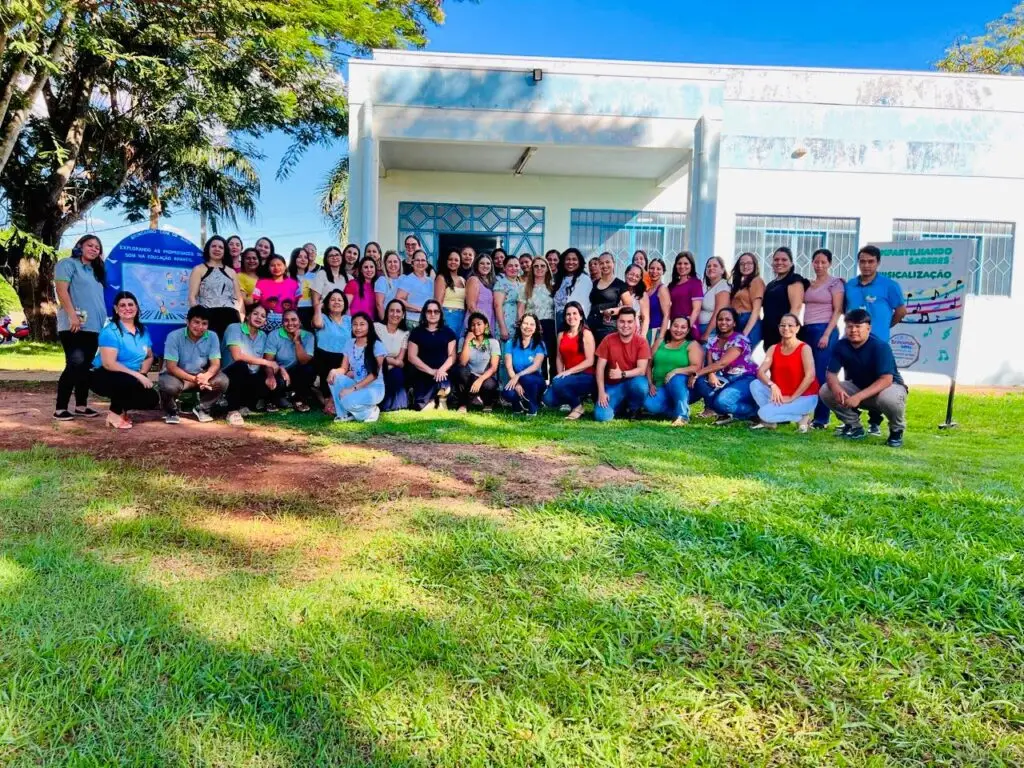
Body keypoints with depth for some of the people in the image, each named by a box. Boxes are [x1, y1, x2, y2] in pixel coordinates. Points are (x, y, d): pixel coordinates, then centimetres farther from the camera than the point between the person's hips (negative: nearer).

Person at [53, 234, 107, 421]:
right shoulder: (68, 264, 1)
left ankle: (81, 406, 16)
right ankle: (60, 409, -9)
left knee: (85, 367, 10)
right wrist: (72, 315, -21)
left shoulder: (96, 271, 24)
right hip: (74, 326, -8)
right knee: (75, 365, -13)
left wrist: (103, 322, 19)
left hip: (93, 327, 8)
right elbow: (61, 290, -11)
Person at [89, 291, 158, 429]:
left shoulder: (143, 330, 5)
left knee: (152, 399, -13)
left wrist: (142, 373, -10)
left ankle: (122, 408, 15)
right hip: (104, 377, -7)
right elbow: (108, 364, -25)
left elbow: (149, 357, 11)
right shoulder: (110, 331, -17)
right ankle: (114, 413, -11)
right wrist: (137, 375, -28)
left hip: (132, 378, 7)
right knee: (131, 383, -36)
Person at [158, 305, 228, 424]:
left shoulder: (212, 337, -11)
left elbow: (215, 364, -13)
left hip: (201, 375, 3)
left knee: (222, 381, -24)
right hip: (177, 375, -3)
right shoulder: (174, 336, -19)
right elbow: (171, 367, -21)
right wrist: (194, 379, -36)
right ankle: (171, 412, 0)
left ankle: (202, 409, 3)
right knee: (169, 385, -36)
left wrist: (206, 376, -38)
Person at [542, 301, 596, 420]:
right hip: (569, 376, 6)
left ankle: (577, 406, -7)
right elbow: (559, 358, 11)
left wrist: (569, 371, -19)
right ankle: (578, 396, 10)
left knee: (558, 383, -32)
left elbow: (590, 361, -13)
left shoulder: (586, 334, -6)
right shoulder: (561, 335, 11)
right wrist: (560, 374, -7)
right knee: (549, 400, -16)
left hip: (586, 377, -6)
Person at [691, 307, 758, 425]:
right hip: (725, 379, 6)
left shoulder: (740, 340, -15)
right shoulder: (712, 339, 5)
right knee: (700, 382, -22)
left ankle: (755, 410, -7)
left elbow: (722, 363, -26)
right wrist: (711, 375, -29)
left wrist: (697, 373, -27)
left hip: (745, 379, -6)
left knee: (722, 401, -32)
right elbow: (709, 363, -6)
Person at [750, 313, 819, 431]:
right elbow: (760, 372, -7)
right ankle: (770, 420, -4)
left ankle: (802, 417, -4)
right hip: (780, 395, 6)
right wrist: (772, 386, -27)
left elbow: (810, 376, -21)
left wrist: (792, 398, -20)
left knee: (765, 413, -25)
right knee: (755, 384, -17)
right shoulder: (773, 348, 5)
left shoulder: (804, 348, -10)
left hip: (804, 397, -6)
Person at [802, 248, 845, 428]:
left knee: (821, 375, -6)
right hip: (807, 331, 6)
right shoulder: (809, 284, 15)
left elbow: (837, 311, -7)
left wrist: (827, 334, -15)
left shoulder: (835, 283, -1)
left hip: (824, 330, -6)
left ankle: (822, 418, -1)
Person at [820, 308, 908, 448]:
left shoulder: (880, 346, -26)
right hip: (858, 387, 5)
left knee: (890, 398, -41)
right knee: (826, 391, -17)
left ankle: (897, 430, -6)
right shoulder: (841, 345, -12)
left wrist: (859, 397, -43)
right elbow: (831, 373, -11)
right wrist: (836, 388, -36)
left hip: (889, 386, -5)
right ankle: (854, 426, 5)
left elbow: (886, 380, -33)